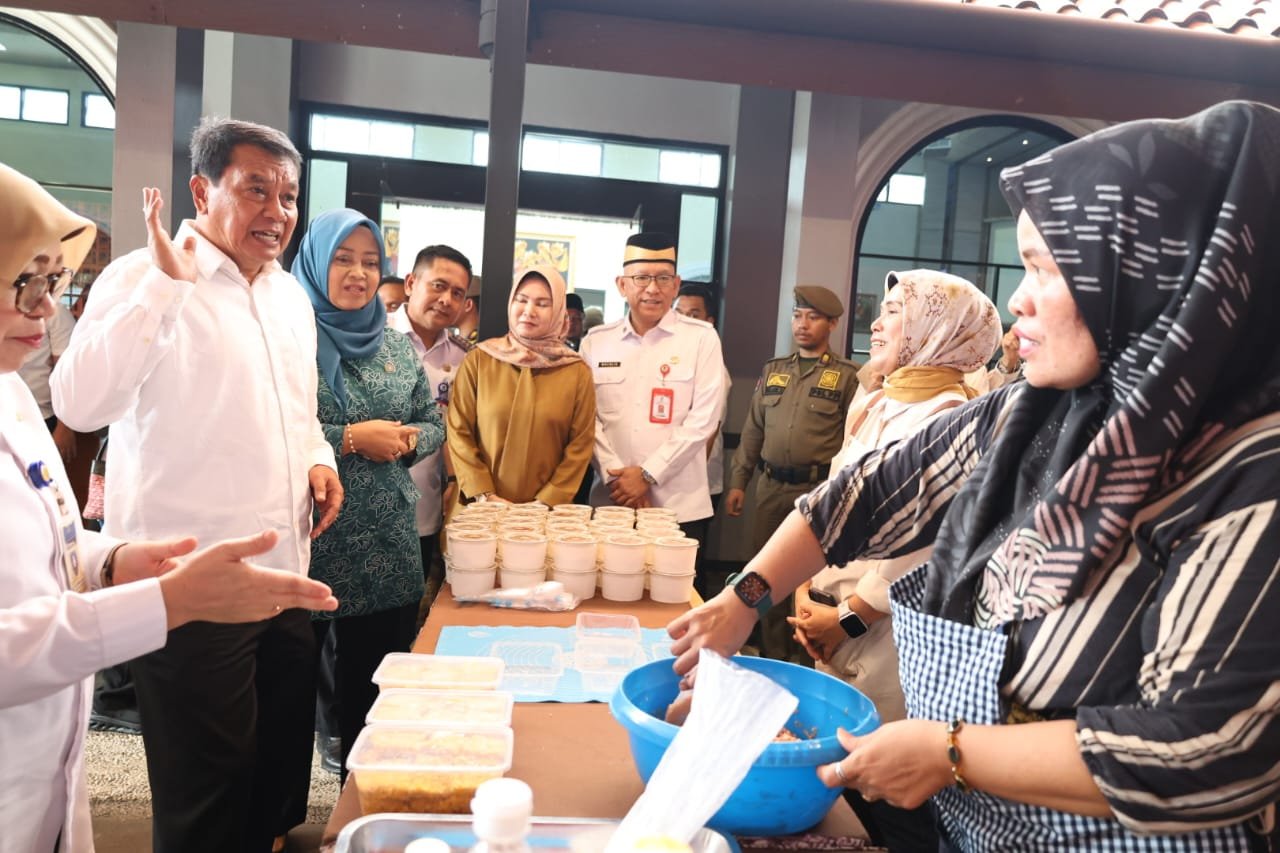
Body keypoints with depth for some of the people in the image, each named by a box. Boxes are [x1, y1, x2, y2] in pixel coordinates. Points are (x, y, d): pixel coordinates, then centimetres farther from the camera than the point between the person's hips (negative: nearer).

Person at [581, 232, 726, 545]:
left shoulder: (701, 338, 0)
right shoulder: (596, 341, 7)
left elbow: (703, 419, -6)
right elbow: (587, 418, 3)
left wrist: (646, 474, -10)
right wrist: (618, 477, -9)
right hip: (610, 501, 2)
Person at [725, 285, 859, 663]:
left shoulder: (846, 375, -2)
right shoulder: (773, 370, 13)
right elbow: (753, 430, 14)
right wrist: (737, 481, 10)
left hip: (818, 490, -5)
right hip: (771, 487, 5)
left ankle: (805, 660, 16)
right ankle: (772, 656, 26)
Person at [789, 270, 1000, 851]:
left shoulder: (948, 419, -15)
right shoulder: (875, 405, 13)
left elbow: (922, 547, -21)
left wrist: (849, 616, -14)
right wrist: (807, 590, 6)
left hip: (891, 635, -8)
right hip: (838, 628, 8)